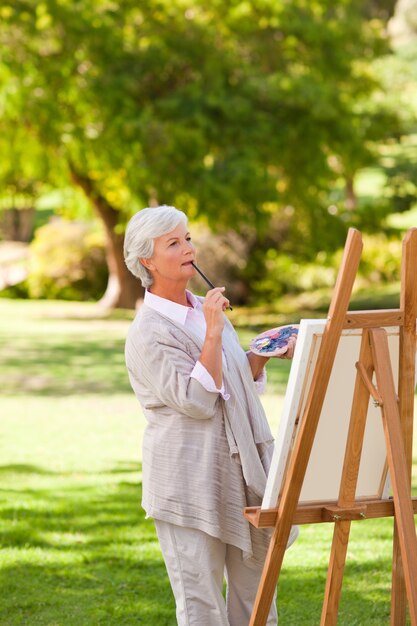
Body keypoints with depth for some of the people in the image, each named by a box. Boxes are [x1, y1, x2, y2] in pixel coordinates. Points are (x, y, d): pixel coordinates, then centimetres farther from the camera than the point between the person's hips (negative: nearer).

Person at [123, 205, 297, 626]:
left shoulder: (205, 309, 13)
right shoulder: (147, 334, -12)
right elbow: (196, 401, -21)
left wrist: (262, 354, 3)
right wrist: (214, 331, -22)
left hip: (240, 471, 8)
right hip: (190, 479, -8)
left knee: (254, 585, 12)